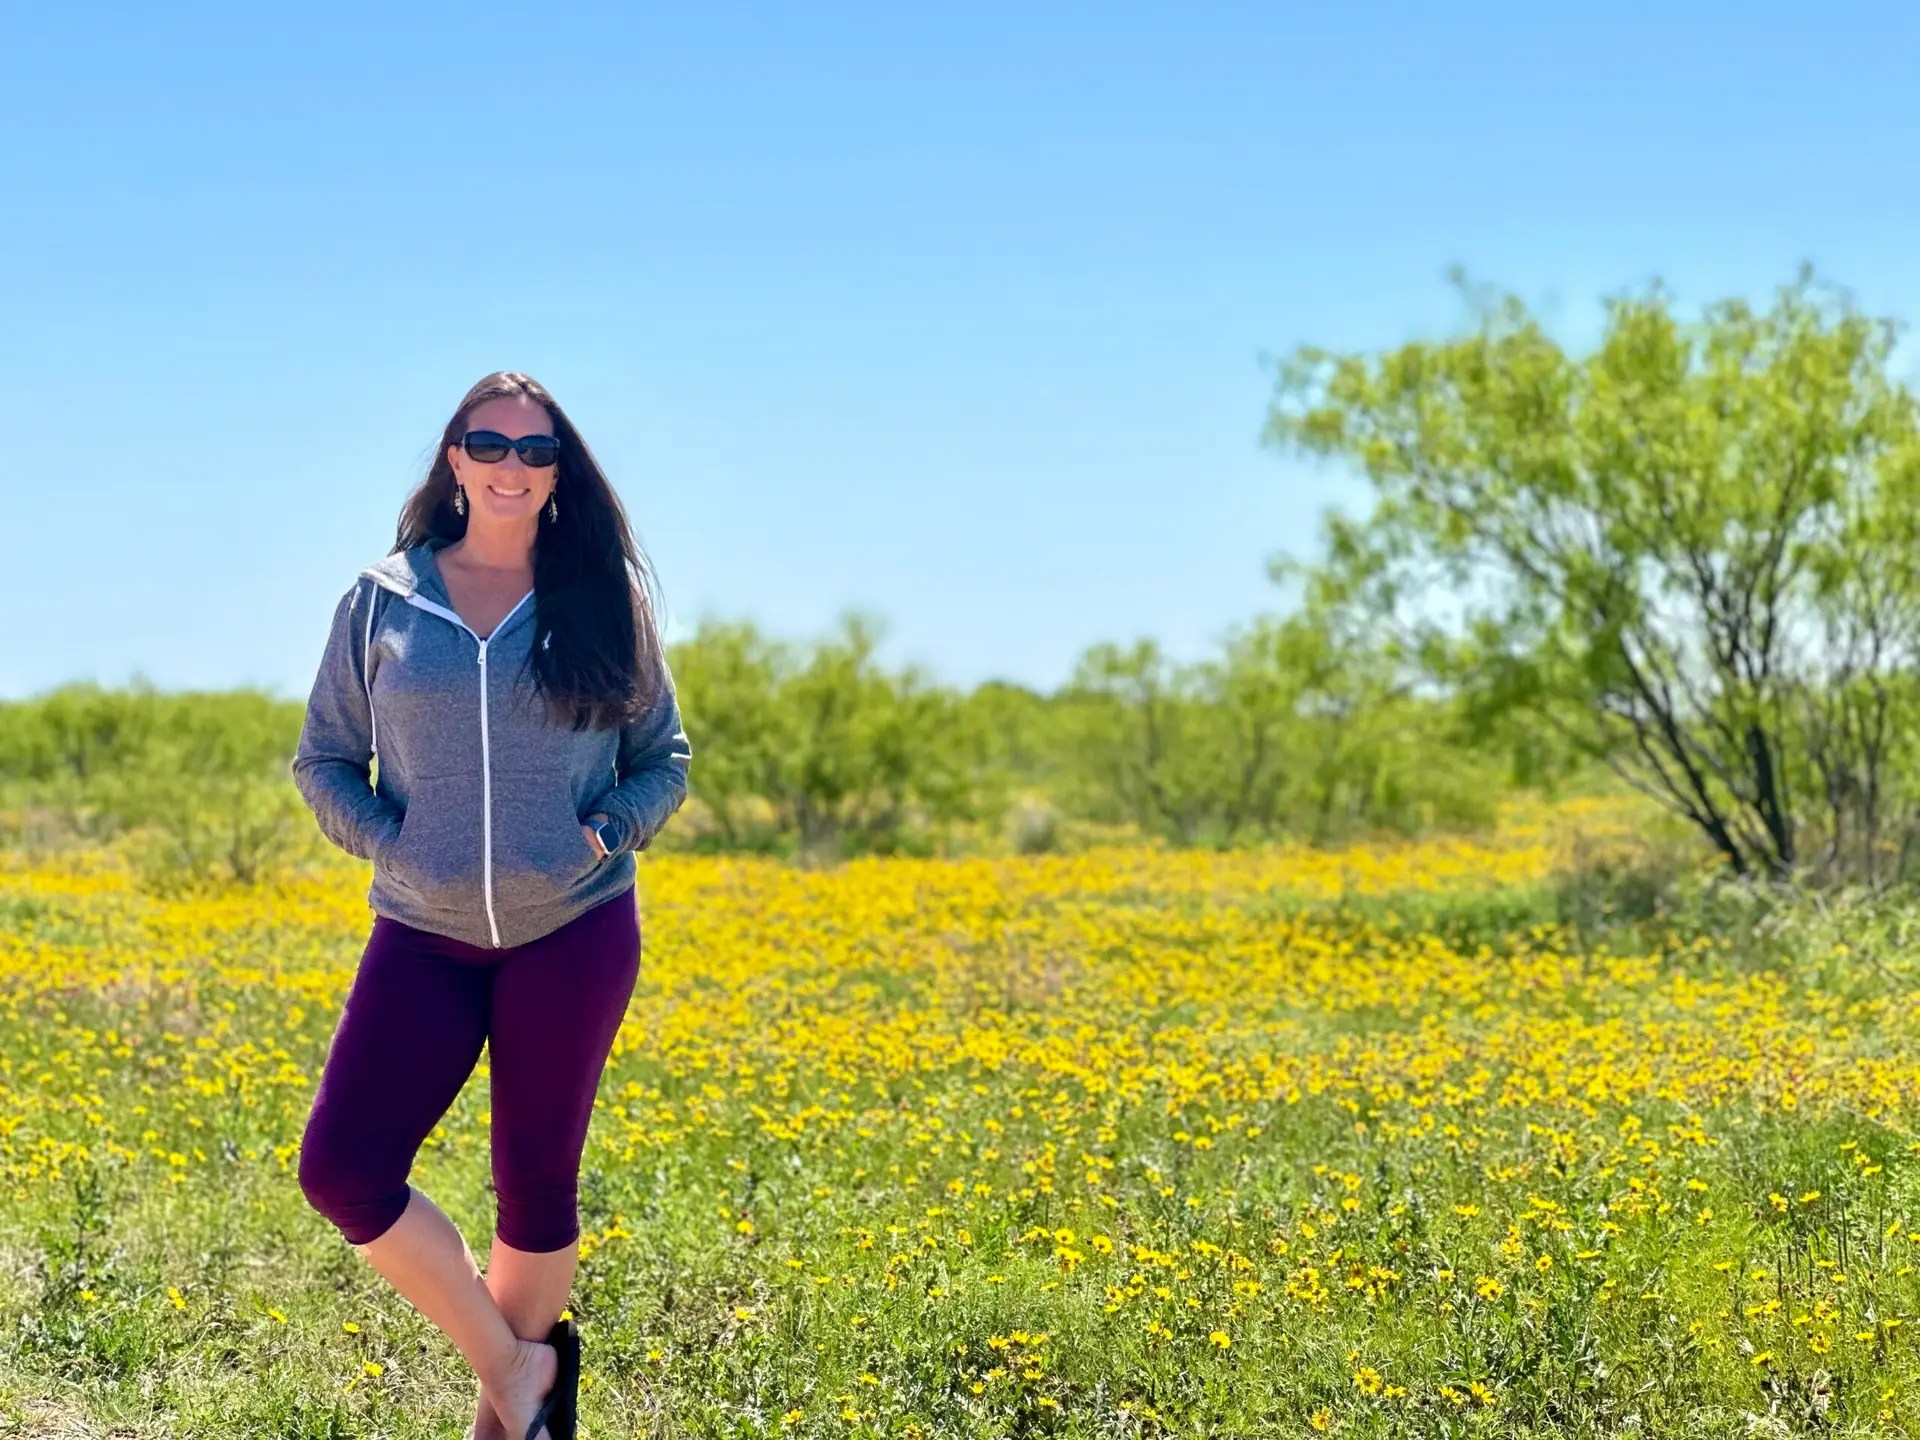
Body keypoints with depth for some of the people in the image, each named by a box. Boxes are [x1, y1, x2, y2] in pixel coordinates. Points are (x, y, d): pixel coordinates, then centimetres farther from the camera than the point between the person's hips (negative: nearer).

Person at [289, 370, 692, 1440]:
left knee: (537, 1176, 8)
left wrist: (604, 832, -8)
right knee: (342, 1170, -11)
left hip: (575, 931, -1)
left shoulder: (603, 599, 3)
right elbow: (324, 761, 10)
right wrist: (391, 842, -7)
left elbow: (664, 758, 11)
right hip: (425, 936, 1)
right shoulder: (384, 599, 3)